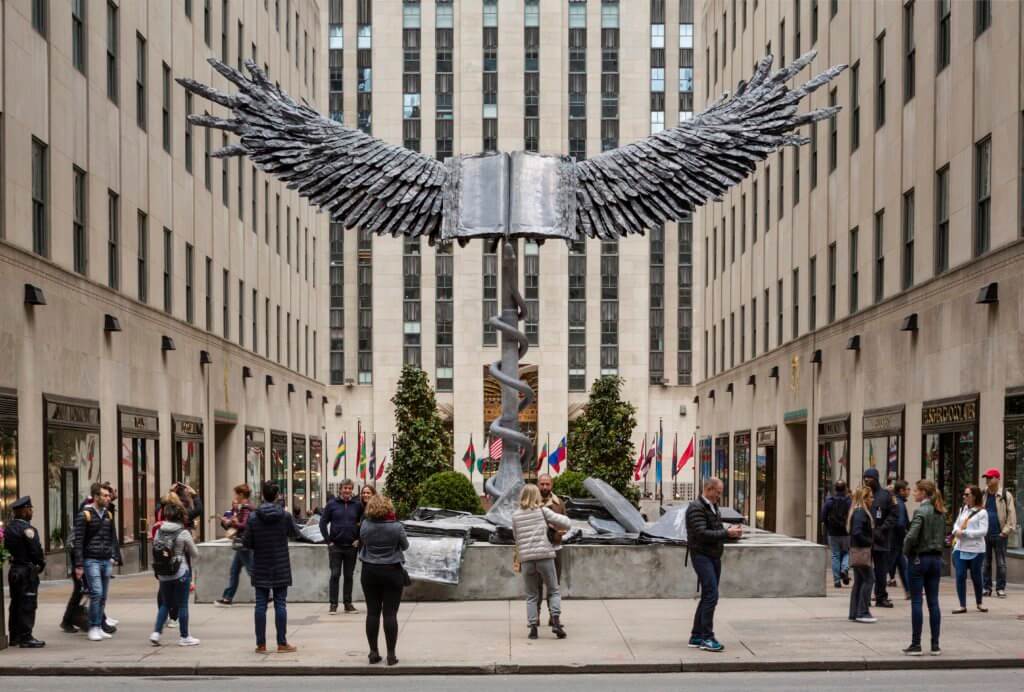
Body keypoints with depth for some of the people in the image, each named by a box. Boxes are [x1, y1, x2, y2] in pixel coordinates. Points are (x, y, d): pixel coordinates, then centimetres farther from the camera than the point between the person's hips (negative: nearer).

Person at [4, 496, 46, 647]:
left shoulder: (8, 528, 9)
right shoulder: (27, 528, -16)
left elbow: (6, 547, 12)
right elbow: (36, 550, -18)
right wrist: (41, 564, -1)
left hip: (14, 570, 8)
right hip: (27, 571, -8)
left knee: (16, 604, 15)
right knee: (28, 605, -4)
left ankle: (14, 636, 21)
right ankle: (26, 638, -4)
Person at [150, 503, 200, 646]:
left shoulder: (159, 531, 1)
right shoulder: (183, 533, -10)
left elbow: (156, 550, 5)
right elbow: (195, 554, -1)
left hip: (163, 574, 4)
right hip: (181, 573, -4)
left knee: (165, 603, 17)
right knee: (182, 605, 5)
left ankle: (156, 633, 7)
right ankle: (184, 637, 12)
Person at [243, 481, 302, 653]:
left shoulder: (253, 518, -8)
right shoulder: (285, 516, -8)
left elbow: (247, 544, -5)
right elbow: (296, 534, 7)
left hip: (260, 569, 1)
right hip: (281, 568, -1)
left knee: (260, 605, 5)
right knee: (280, 604, 4)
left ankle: (261, 644, 7)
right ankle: (282, 643, 6)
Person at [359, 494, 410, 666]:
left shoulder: (365, 526, -7)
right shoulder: (396, 527, -13)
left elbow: (362, 543, 8)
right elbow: (405, 546, 2)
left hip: (369, 572, 2)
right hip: (392, 572, -2)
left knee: (372, 612, 9)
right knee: (390, 613, 1)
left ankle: (373, 652, 12)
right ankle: (391, 655, 1)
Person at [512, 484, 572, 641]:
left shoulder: (515, 515, 9)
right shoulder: (543, 511, 1)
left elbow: (516, 537, 15)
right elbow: (566, 523, -1)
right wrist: (555, 525, 18)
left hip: (526, 559, 2)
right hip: (545, 556, -2)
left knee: (531, 596, 12)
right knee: (553, 591, 11)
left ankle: (533, 626, 2)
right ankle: (556, 621, -7)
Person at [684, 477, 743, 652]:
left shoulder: (713, 507, 16)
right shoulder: (696, 508, -13)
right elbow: (702, 534, -22)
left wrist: (731, 531, 0)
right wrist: (727, 533, -22)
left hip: (714, 556, 10)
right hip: (701, 555, -10)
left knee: (708, 597, 12)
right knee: (711, 595, -15)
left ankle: (696, 636, 19)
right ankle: (707, 638, -13)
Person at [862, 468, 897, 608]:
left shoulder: (886, 495, 2)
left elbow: (893, 516, -1)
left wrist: (881, 530, -12)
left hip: (880, 539, -1)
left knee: (881, 570, 5)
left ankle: (881, 597, 13)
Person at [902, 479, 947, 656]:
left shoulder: (921, 511, -14)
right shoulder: (940, 512, 8)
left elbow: (912, 536, -22)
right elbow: (943, 536, 14)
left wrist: (906, 551, -7)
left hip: (919, 559, -7)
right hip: (936, 559, 7)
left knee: (916, 602, -1)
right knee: (933, 602, 9)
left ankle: (916, 644, 1)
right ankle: (935, 645, 10)